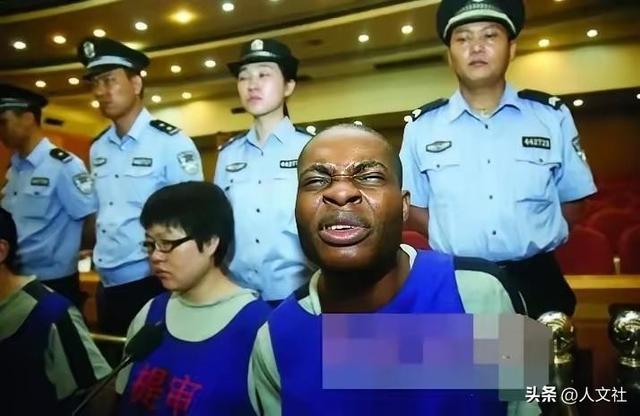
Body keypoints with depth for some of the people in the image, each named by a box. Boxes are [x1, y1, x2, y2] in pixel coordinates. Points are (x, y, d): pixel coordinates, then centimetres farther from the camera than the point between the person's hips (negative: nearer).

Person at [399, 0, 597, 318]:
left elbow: (572, 200, 8)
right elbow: (413, 208, 5)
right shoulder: (421, 127, -1)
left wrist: (533, 241, -3)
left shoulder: (552, 116, 1)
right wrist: (455, 240, -5)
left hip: (536, 280, 1)